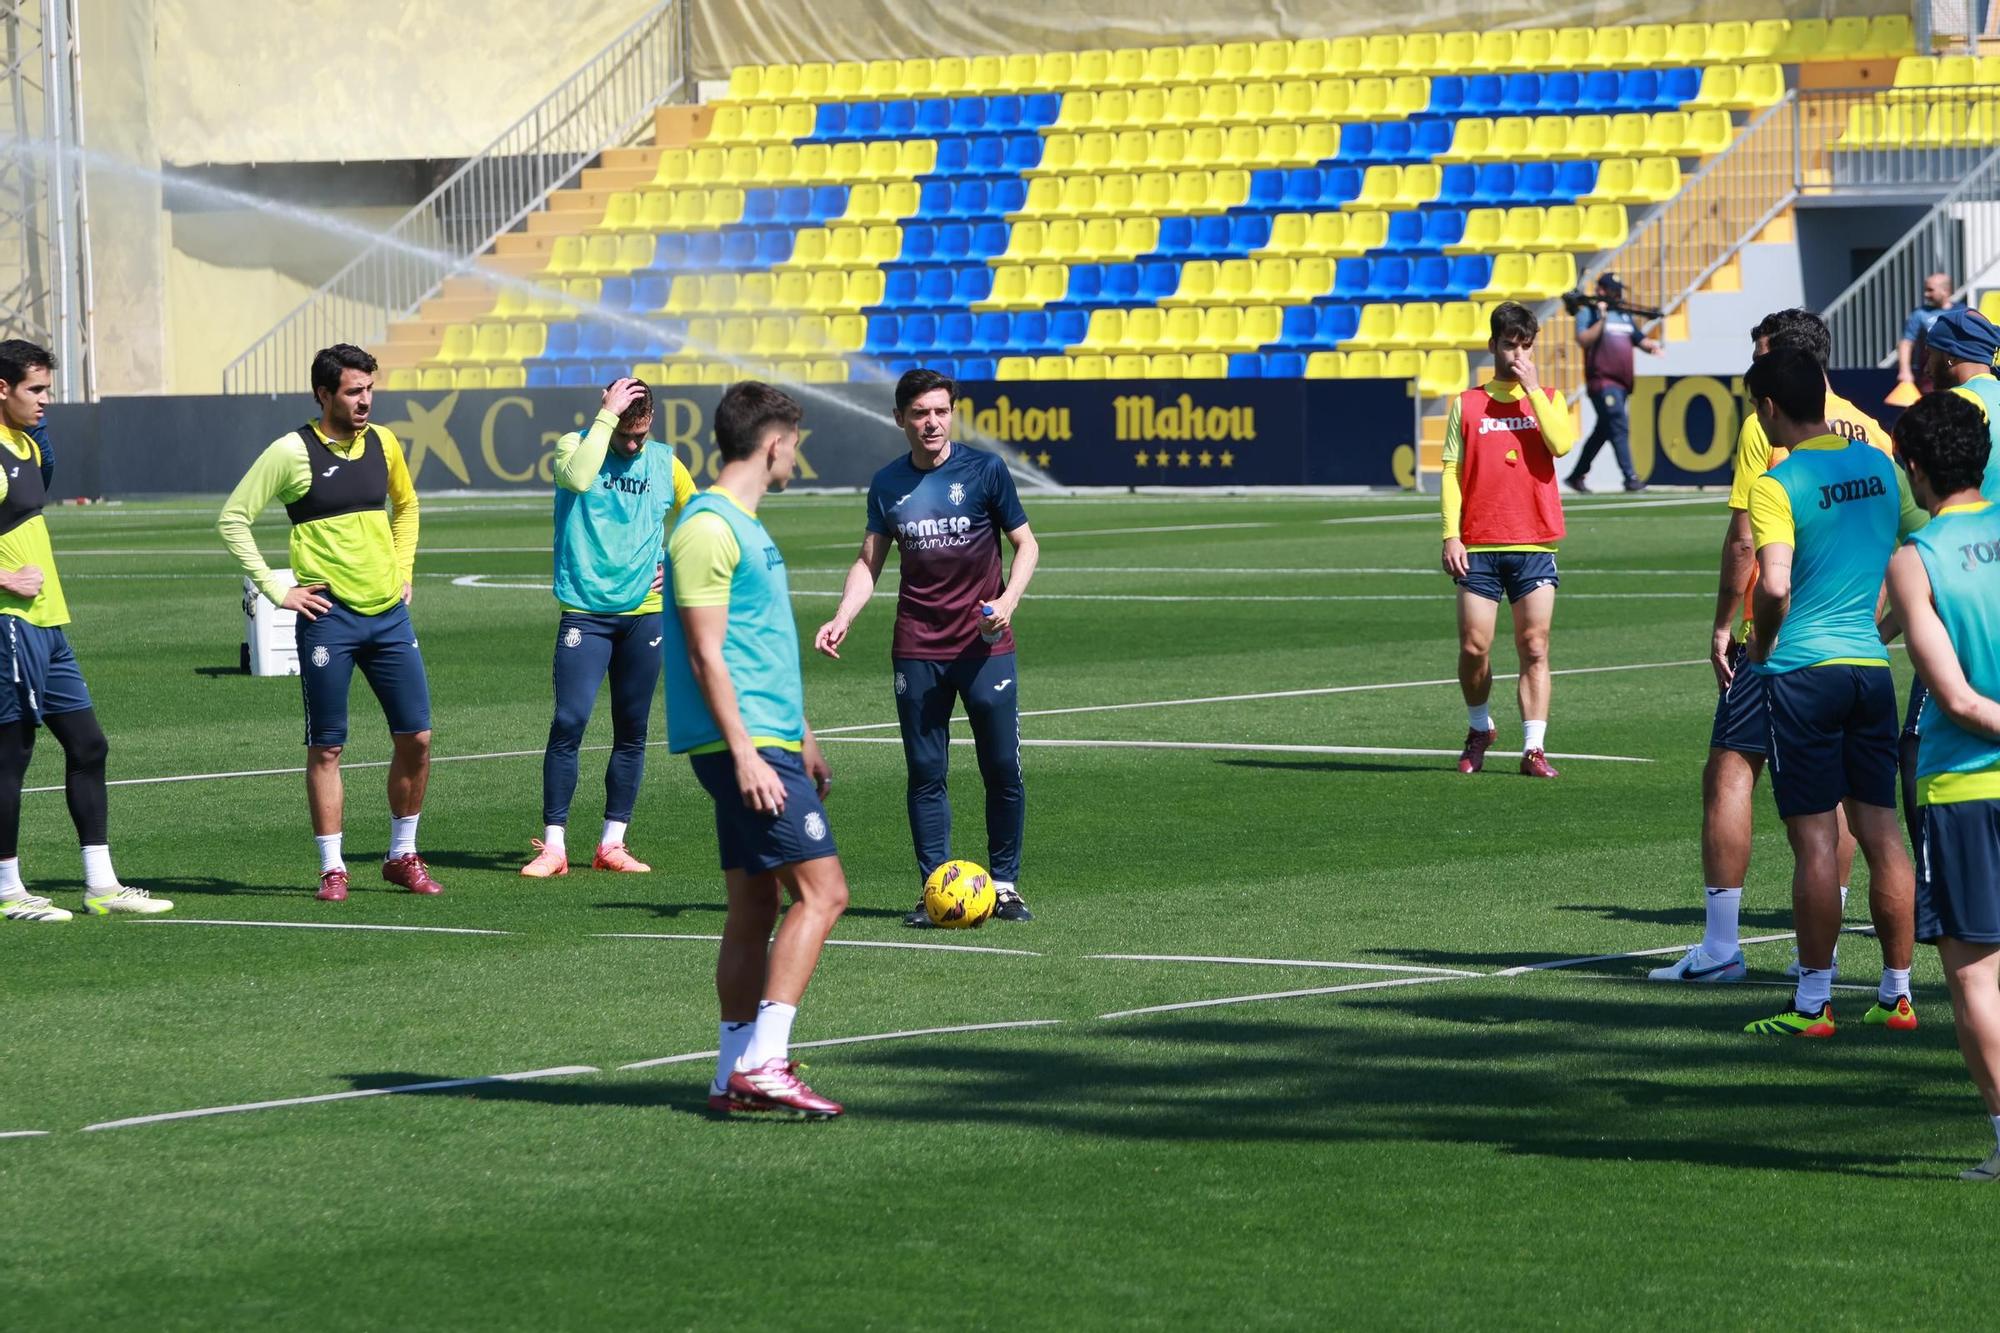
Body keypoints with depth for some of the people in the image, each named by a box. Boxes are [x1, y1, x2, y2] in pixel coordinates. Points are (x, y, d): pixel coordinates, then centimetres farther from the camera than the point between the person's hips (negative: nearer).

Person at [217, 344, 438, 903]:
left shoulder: (383, 444, 9)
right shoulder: (292, 452, -7)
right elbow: (233, 519, -5)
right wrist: (275, 589, -8)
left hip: (388, 613, 5)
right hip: (329, 617, -5)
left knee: (415, 737, 3)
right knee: (326, 747, -1)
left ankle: (403, 856, 17)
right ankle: (332, 868, 6)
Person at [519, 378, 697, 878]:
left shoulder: (665, 464, 7)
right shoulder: (575, 446, -2)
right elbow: (578, 478, -27)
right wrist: (606, 416, -22)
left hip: (644, 612, 3)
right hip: (585, 611, -3)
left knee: (631, 732, 6)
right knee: (568, 724, -11)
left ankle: (612, 844, 14)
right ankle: (553, 845, -7)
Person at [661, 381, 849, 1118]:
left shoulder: (743, 525, 18)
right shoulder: (709, 529, -13)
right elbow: (707, 654, -17)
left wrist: (802, 739, 27)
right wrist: (744, 752, -22)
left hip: (766, 742, 10)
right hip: (747, 744, -10)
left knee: (754, 905, 10)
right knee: (820, 891, -13)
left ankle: (736, 1074, 12)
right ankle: (762, 1061, -16)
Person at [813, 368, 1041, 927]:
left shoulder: (985, 470, -2)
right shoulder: (888, 484, 6)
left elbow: (1025, 544, 4)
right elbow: (868, 561, 11)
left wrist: (1008, 600, -13)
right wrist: (842, 618, -5)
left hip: (985, 645, -2)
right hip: (917, 650, 2)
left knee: (1003, 770, 0)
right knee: (925, 774, 1)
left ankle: (1004, 884, 13)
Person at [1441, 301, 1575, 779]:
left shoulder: (1548, 400, 9)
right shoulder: (1467, 404, 8)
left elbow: (1561, 443, -12)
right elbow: (1452, 471, 6)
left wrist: (1531, 388, -8)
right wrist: (1451, 534, -3)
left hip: (1534, 546, 0)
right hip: (1478, 547, 0)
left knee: (1534, 649, -4)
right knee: (1473, 647, -2)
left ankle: (1533, 748, -2)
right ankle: (1479, 730, 22)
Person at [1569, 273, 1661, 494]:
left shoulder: (1625, 315, 19)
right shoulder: (1588, 313, -2)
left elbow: (1640, 339, 18)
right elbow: (1583, 340, -15)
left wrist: (1652, 344, -4)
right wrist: (1601, 319, -20)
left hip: (1621, 383, 8)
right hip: (1602, 382, -8)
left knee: (1602, 431, 12)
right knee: (1619, 426, -17)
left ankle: (1577, 476, 21)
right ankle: (1630, 477, -20)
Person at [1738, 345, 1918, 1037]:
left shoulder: (1777, 484, -11)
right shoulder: (1878, 465, 8)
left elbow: (1773, 585, -20)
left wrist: (1760, 644, -5)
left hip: (1803, 669, -6)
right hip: (1871, 663, 6)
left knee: (1815, 840, -3)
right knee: (1881, 832, 9)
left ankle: (1813, 1003, 2)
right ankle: (1897, 993, 13)